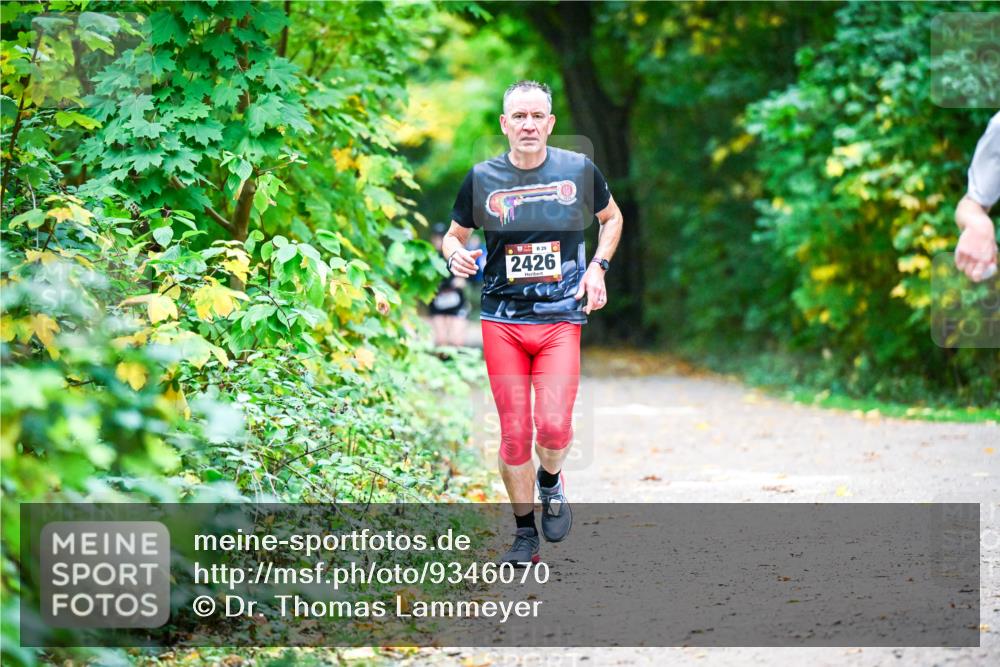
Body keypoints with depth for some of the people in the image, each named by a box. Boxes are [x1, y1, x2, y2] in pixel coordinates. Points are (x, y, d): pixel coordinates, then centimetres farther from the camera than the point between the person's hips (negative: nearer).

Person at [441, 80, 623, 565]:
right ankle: (525, 533, 18)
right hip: (501, 320, 1)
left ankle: (550, 482, 17)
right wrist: (456, 256, -8)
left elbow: (611, 217, 20)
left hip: (561, 317, -1)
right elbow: (454, 234, 15)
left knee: (553, 425, -18)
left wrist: (598, 266, 5)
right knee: (514, 434, 1)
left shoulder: (579, 170, 1)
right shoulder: (482, 178, 1)